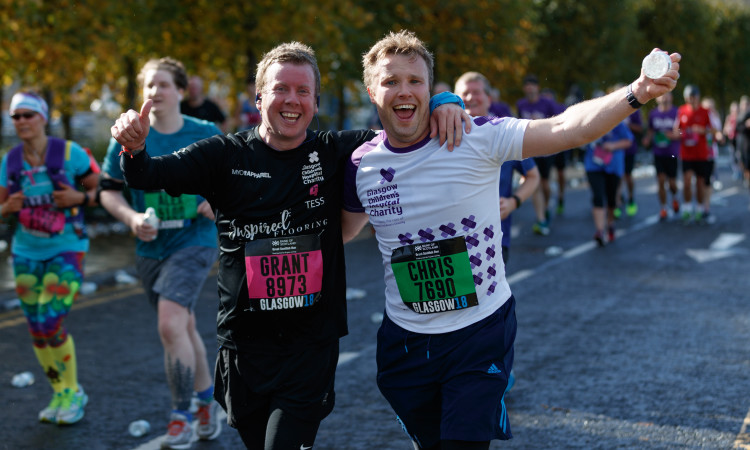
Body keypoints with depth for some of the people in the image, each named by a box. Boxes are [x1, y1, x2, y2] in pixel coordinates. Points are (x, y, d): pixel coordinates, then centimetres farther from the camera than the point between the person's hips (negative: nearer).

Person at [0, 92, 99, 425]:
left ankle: (73, 391, 8)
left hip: (66, 250, -5)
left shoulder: (70, 153, -10)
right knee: (37, 330, 7)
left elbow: (101, 189, -1)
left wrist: (79, 198, -20)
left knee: (51, 323, -15)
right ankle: (60, 395, 26)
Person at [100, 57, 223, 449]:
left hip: (194, 242, -3)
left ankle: (181, 418, -6)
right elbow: (108, 191, 5)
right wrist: (131, 217, -13)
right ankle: (208, 401, 38)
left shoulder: (206, 135, -3)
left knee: (170, 324, -19)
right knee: (184, 328, 16)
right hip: (150, 248, 4)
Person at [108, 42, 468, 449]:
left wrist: (443, 103, -14)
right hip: (244, 343, 1)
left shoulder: (335, 153, 2)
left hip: (312, 343, -1)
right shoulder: (226, 156, -1)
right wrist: (135, 148, -30)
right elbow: (148, 176, -8)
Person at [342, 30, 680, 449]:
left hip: (481, 333, -3)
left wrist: (637, 93, -38)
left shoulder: (477, 138, -13)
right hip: (406, 338, 3)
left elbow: (566, 129, -24)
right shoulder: (361, 165, -3)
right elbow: (343, 227, 17)